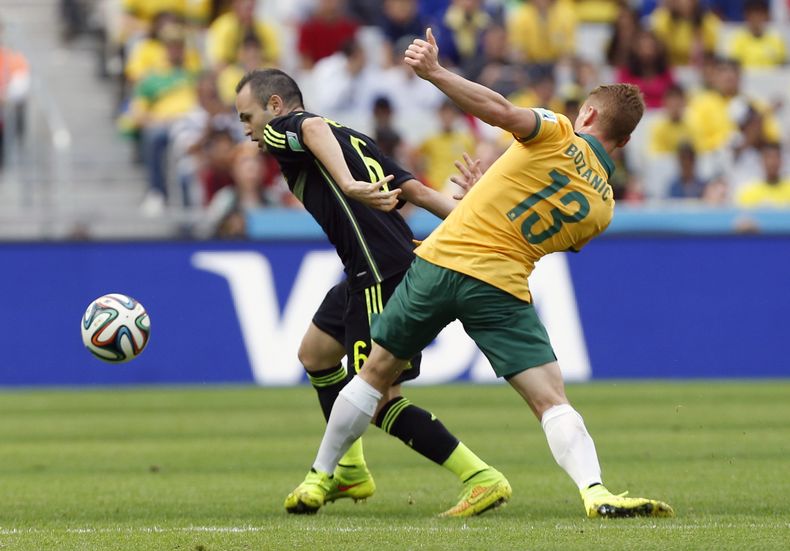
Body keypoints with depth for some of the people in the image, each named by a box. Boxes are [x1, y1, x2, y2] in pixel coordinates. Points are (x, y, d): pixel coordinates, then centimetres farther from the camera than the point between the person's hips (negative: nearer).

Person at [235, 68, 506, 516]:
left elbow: (315, 128, -24)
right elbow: (416, 190, 19)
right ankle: (349, 471, 32)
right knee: (316, 353, 26)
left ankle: (481, 478, -12)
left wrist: (349, 186, -40)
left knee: (380, 399, -9)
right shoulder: (354, 138, 26)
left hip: (381, 276, -10)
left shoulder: (282, 130, 1)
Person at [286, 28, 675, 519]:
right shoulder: (602, 207, 12)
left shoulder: (558, 134, 1)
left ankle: (319, 477, 26)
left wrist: (435, 72, -22)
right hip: (503, 287, 1)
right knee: (552, 400, -4)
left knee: (377, 371, 17)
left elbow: (501, 112, -20)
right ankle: (595, 492, -29)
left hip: (442, 257, -1)